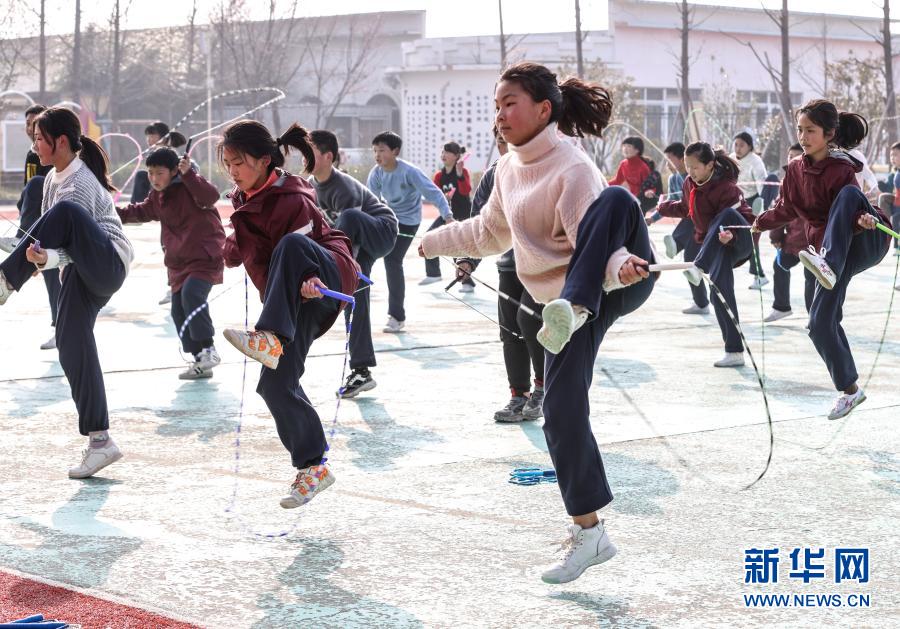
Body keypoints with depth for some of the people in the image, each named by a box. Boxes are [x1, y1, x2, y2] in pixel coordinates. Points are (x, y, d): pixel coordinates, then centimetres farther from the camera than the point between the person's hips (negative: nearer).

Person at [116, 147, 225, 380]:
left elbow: (210, 196, -36)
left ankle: (208, 348, -19)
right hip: (179, 261, 9)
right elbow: (143, 211, 26)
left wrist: (188, 174, -46)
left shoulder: (188, 185, -15)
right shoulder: (158, 195, 8)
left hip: (206, 256, -9)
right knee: (179, 311, 5)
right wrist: (119, 212, 14)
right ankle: (201, 361, 13)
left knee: (191, 294, -29)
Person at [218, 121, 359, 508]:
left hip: (322, 284, -8)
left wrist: (309, 281, -39)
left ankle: (271, 338, -48)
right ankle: (313, 468, 8)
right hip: (289, 302, 8)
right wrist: (232, 249, 44)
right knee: (276, 385, -6)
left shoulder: (291, 201, -19)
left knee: (292, 245, -41)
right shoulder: (244, 199, 9)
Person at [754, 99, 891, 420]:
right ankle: (850, 390, 14)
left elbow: (851, 209, -22)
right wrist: (761, 223, 30)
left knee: (849, 194, -35)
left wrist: (864, 219, -42)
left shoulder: (841, 170, -16)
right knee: (820, 324, -5)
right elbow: (787, 209, 21)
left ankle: (827, 264, -51)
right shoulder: (796, 169, 4)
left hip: (865, 243, -6)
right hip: (830, 250, 6)